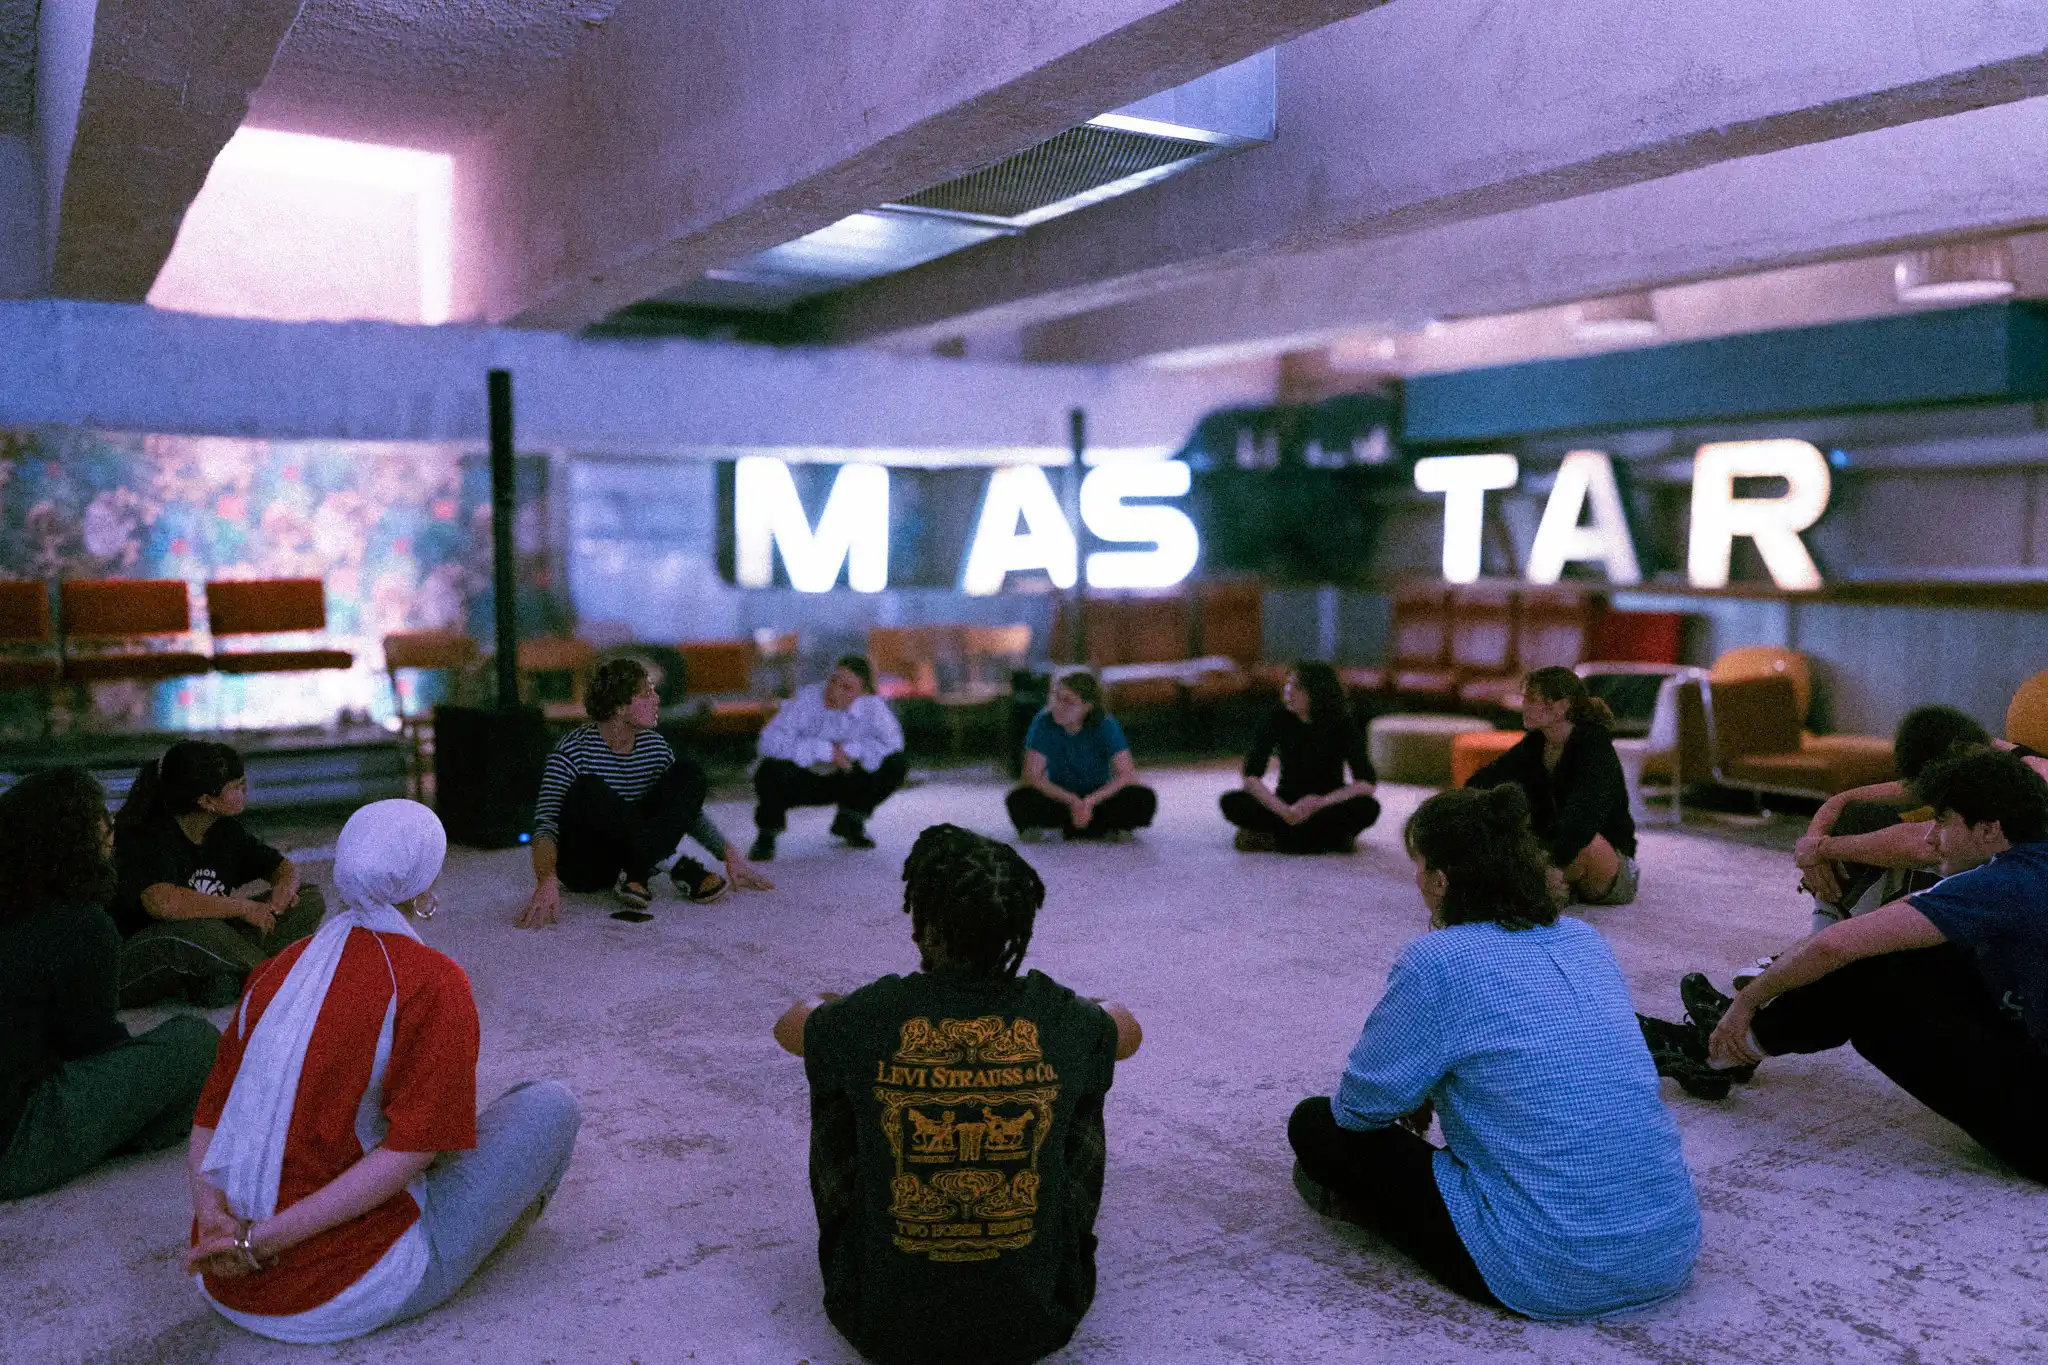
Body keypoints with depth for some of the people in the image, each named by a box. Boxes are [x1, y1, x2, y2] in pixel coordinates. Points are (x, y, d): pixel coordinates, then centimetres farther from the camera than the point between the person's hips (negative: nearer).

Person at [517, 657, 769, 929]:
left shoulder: (654, 746, 0)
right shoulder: (574, 751, -17)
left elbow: (688, 809, 12)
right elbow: (545, 824, -28)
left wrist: (731, 857, 1)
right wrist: (546, 882, -48)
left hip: (633, 853, 5)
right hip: (583, 867, -5)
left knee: (688, 773, -9)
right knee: (590, 789, -34)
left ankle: (636, 875, -24)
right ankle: (676, 867, -27)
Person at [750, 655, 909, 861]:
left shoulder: (872, 706, -16)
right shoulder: (806, 699, -27)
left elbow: (893, 742, -16)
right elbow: (771, 741, -36)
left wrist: (848, 749, -28)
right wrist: (826, 750, -36)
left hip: (844, 780, 3)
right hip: (800, 781, -3)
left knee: (898, 764, -16)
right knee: (773, 771, -36)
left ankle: (848, 821, 10)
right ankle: (766, 834, -2)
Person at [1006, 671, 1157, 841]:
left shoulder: (1105, 725, -13)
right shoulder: (1043, 722, -13)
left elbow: (1127, 774, -19)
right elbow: (1032, 775, -18)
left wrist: (1090, 801, -32)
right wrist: (1072, 801, -29)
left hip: (1099, 800, 0)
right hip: (1060, 800, 0)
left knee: (1144, 799, -27)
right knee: (1019, 799, -30)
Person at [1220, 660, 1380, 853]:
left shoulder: (1341, 723, -12)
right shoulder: (1277, 718, -10)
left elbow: (1366, 783, -17)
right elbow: (1251, 776, -16)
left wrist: (1321, 802, -31)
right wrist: (1286, 811, -31)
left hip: (1330, 805, -1)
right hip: (1288, 803, 1)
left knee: (1368, 808, -33)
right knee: (1232, 803, -26)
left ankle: (1273, 838, -24)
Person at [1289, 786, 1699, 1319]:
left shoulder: (1436, 962, -15)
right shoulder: (1583, 940, 6)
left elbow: (1361, 1103, -3)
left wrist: (1416, 1096, 19)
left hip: (1554, 1275, -7)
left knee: (1315, 1122, 7)